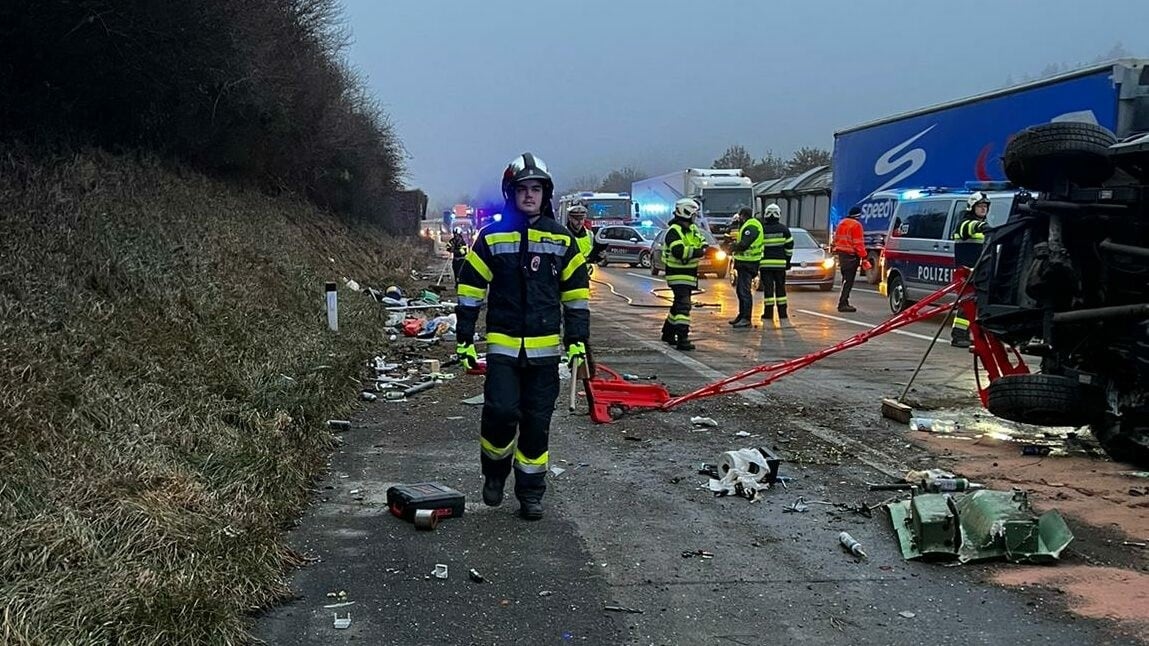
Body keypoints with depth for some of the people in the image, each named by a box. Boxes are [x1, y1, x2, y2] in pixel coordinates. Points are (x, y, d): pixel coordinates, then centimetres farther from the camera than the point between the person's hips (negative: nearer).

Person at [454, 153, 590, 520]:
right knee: (501, 411, -15)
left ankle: (531, 491, 20)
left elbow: (576, 294, 10)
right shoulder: (491, 238, 2)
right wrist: (465, 339, 0)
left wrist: (577, 340, 3)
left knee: (537, 423, 6)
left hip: (545, 348, 2)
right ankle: (495, 472, 13)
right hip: (502, 345, -2)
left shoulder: (562, 240, 6)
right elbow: (470, 290, 4)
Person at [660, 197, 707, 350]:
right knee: (683, 305, -16)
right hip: (678, 275, -10)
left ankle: (668, 333, 33)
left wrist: (705, 247, -8)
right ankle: (683, 339, -19)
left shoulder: (693, 229, 12)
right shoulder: (674, 231, -17)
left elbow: (702, 241, 16)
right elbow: (679, 251, -29)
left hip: (689, 274, 10)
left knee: (679, 305, 19)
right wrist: (699, 252, -28)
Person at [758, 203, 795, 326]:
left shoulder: (761, 230, -5)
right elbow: (789, 246, 5)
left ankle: (768, 317, -2)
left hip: (765, 263, -2)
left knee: (768, 290, -1)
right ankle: (783, 318, 10)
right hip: (780, 263, 2)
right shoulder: (784, 229, 2)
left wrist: (756, 264, 5)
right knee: (780, 289, 9)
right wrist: (788, 261, 15)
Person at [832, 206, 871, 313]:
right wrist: (864, 258, -15)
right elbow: (858, 244, -17)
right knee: (848, 280, -7)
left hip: (841, 254, 9)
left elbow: (836, 240, 20)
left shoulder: (841, 223, 14)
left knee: (846, 279, 16)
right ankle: (843, 304, -9)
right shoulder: (856, 225, -12)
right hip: (851, 256, -9)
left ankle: (844, 302, 18)